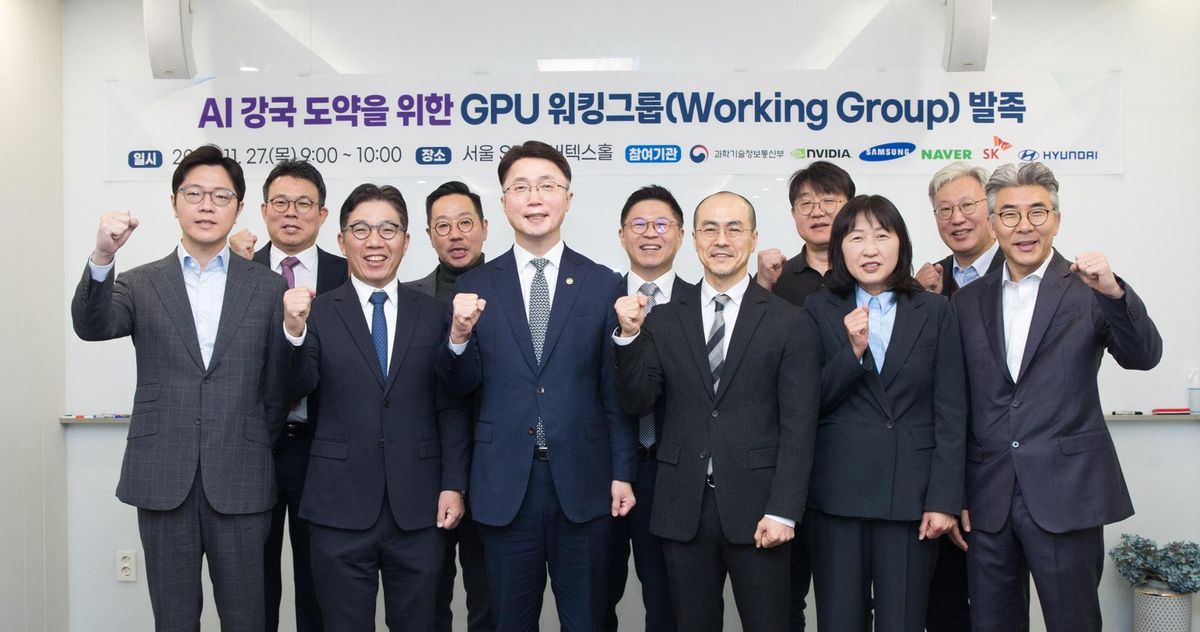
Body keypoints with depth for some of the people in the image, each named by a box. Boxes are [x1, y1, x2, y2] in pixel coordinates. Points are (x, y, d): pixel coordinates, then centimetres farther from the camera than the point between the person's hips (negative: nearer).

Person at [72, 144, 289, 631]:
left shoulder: (268, 288, 5)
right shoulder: (140, 285, 7)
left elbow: (276, 385, 8)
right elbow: (92, 326, -13)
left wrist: (255, 456, 9)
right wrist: (102, 258, -29)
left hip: (240, 482, 0)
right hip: (162, 481, 1)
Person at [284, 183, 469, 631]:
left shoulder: (433, 314, 4)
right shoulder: (319, 313, 1)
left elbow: (451, 408, 5)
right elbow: (295, 388, -11)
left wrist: (453, 485, -1)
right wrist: (294, 331, -27)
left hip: (420, 510, 1)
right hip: (341, 509, -1)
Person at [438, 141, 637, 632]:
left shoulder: (603, 284, 1)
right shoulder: (476, 286, 2)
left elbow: (615, 389, 3)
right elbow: (461, 387, 2)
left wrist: (622, 473, 1)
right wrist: (460, 336, -17)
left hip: (582, 484, 0)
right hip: (504, 485, 1)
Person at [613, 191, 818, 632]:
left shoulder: (788, 322, -1)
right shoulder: (663, 319, 5)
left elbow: (798, 426, -4)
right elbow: (635, 403, 0)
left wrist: (783, 511, -10)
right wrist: (629, 336, -14)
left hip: (756, 507, -2)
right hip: (683, 509, 2)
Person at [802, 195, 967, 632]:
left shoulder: (934, 312, 6)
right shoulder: (818, 310, 6)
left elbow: (951, 414, 3)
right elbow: (810, 405, 0)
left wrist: (944, 498, -5)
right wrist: (852, 351, -14)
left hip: (911, 496, 0)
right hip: (837, 494, 0)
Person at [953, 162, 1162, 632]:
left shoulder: (1086, 290, 0)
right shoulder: (968, 301, 8)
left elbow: (1144, 357, -13)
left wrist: (1114, 292, -30)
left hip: (1065, 494, -3)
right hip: (988, 500, 3)